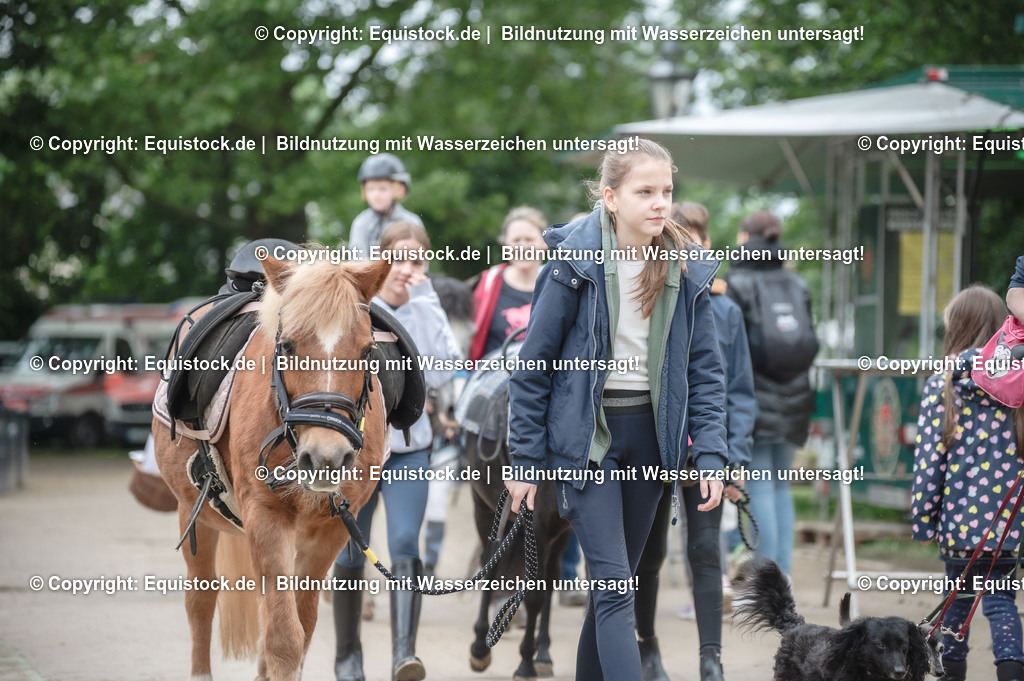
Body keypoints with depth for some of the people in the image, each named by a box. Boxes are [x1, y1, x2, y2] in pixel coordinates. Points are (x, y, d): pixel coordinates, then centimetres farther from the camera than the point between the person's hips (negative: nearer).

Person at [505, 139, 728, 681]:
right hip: (586, 436, -4)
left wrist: (710, 456, -5)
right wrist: (525, 462, -5)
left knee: (615, 584, 12)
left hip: (650, 437, 5)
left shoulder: (685, 270, 2)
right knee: (614, 588, -12)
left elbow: (705, 371, 6)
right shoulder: (575, 262, -10)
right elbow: (533, 366, -5)